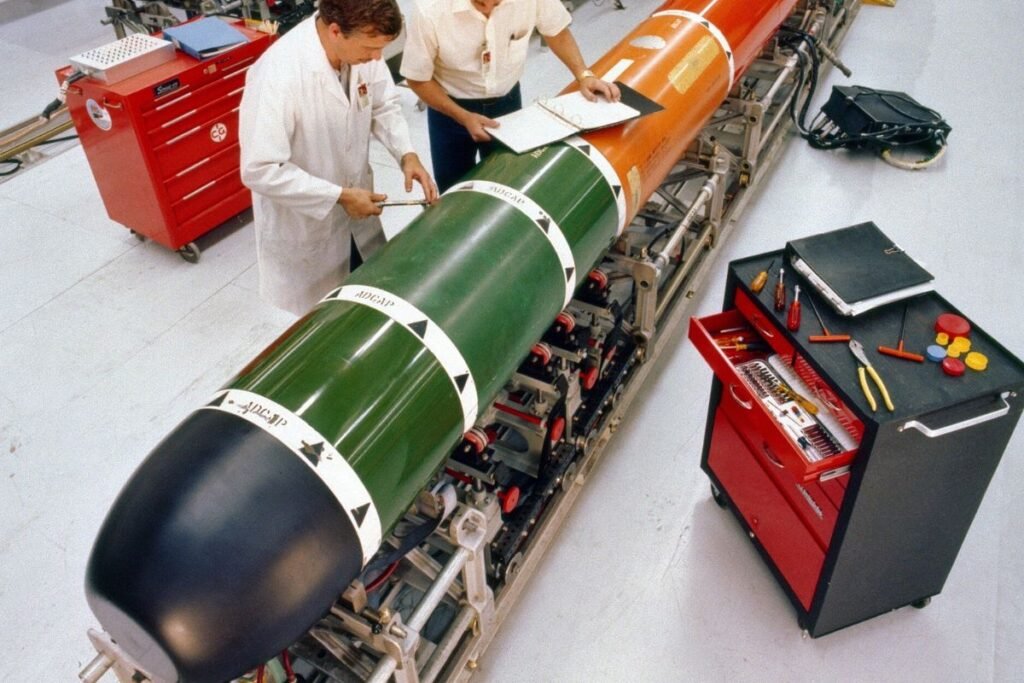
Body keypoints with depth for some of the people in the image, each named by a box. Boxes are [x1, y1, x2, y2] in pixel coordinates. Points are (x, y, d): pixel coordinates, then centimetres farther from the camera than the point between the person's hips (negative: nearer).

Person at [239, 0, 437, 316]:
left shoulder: (359, 45, -14)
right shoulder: (278, 76, -34)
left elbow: (384, 104, 4)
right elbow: (260, 171, -30)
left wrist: (406, 153, -13)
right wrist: (340, 196, -26)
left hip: (355, 216, 6)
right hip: (302, 227, -6)